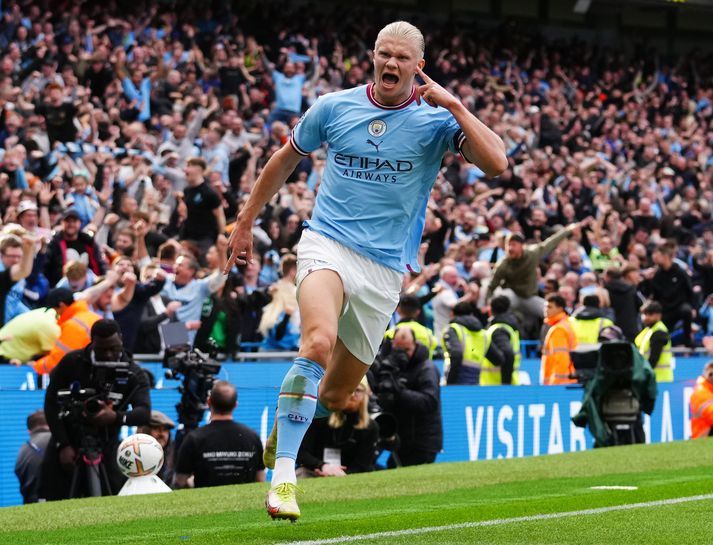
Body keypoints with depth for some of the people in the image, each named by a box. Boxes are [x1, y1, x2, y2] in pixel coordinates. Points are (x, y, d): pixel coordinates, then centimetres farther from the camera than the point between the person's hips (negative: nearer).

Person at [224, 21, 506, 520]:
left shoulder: (436, 119, -2)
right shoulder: (334, 107, 3)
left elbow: (497, 163, -17)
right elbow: (285, 160, 19)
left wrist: (454, 105, -20)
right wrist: (245, 223, 21)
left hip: (386, 268, 1)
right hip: (328, 244, -1)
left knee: (336, 394, 9)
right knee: (319, 343, -31)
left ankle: (285, 426, 44)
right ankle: (283, 474, -30)